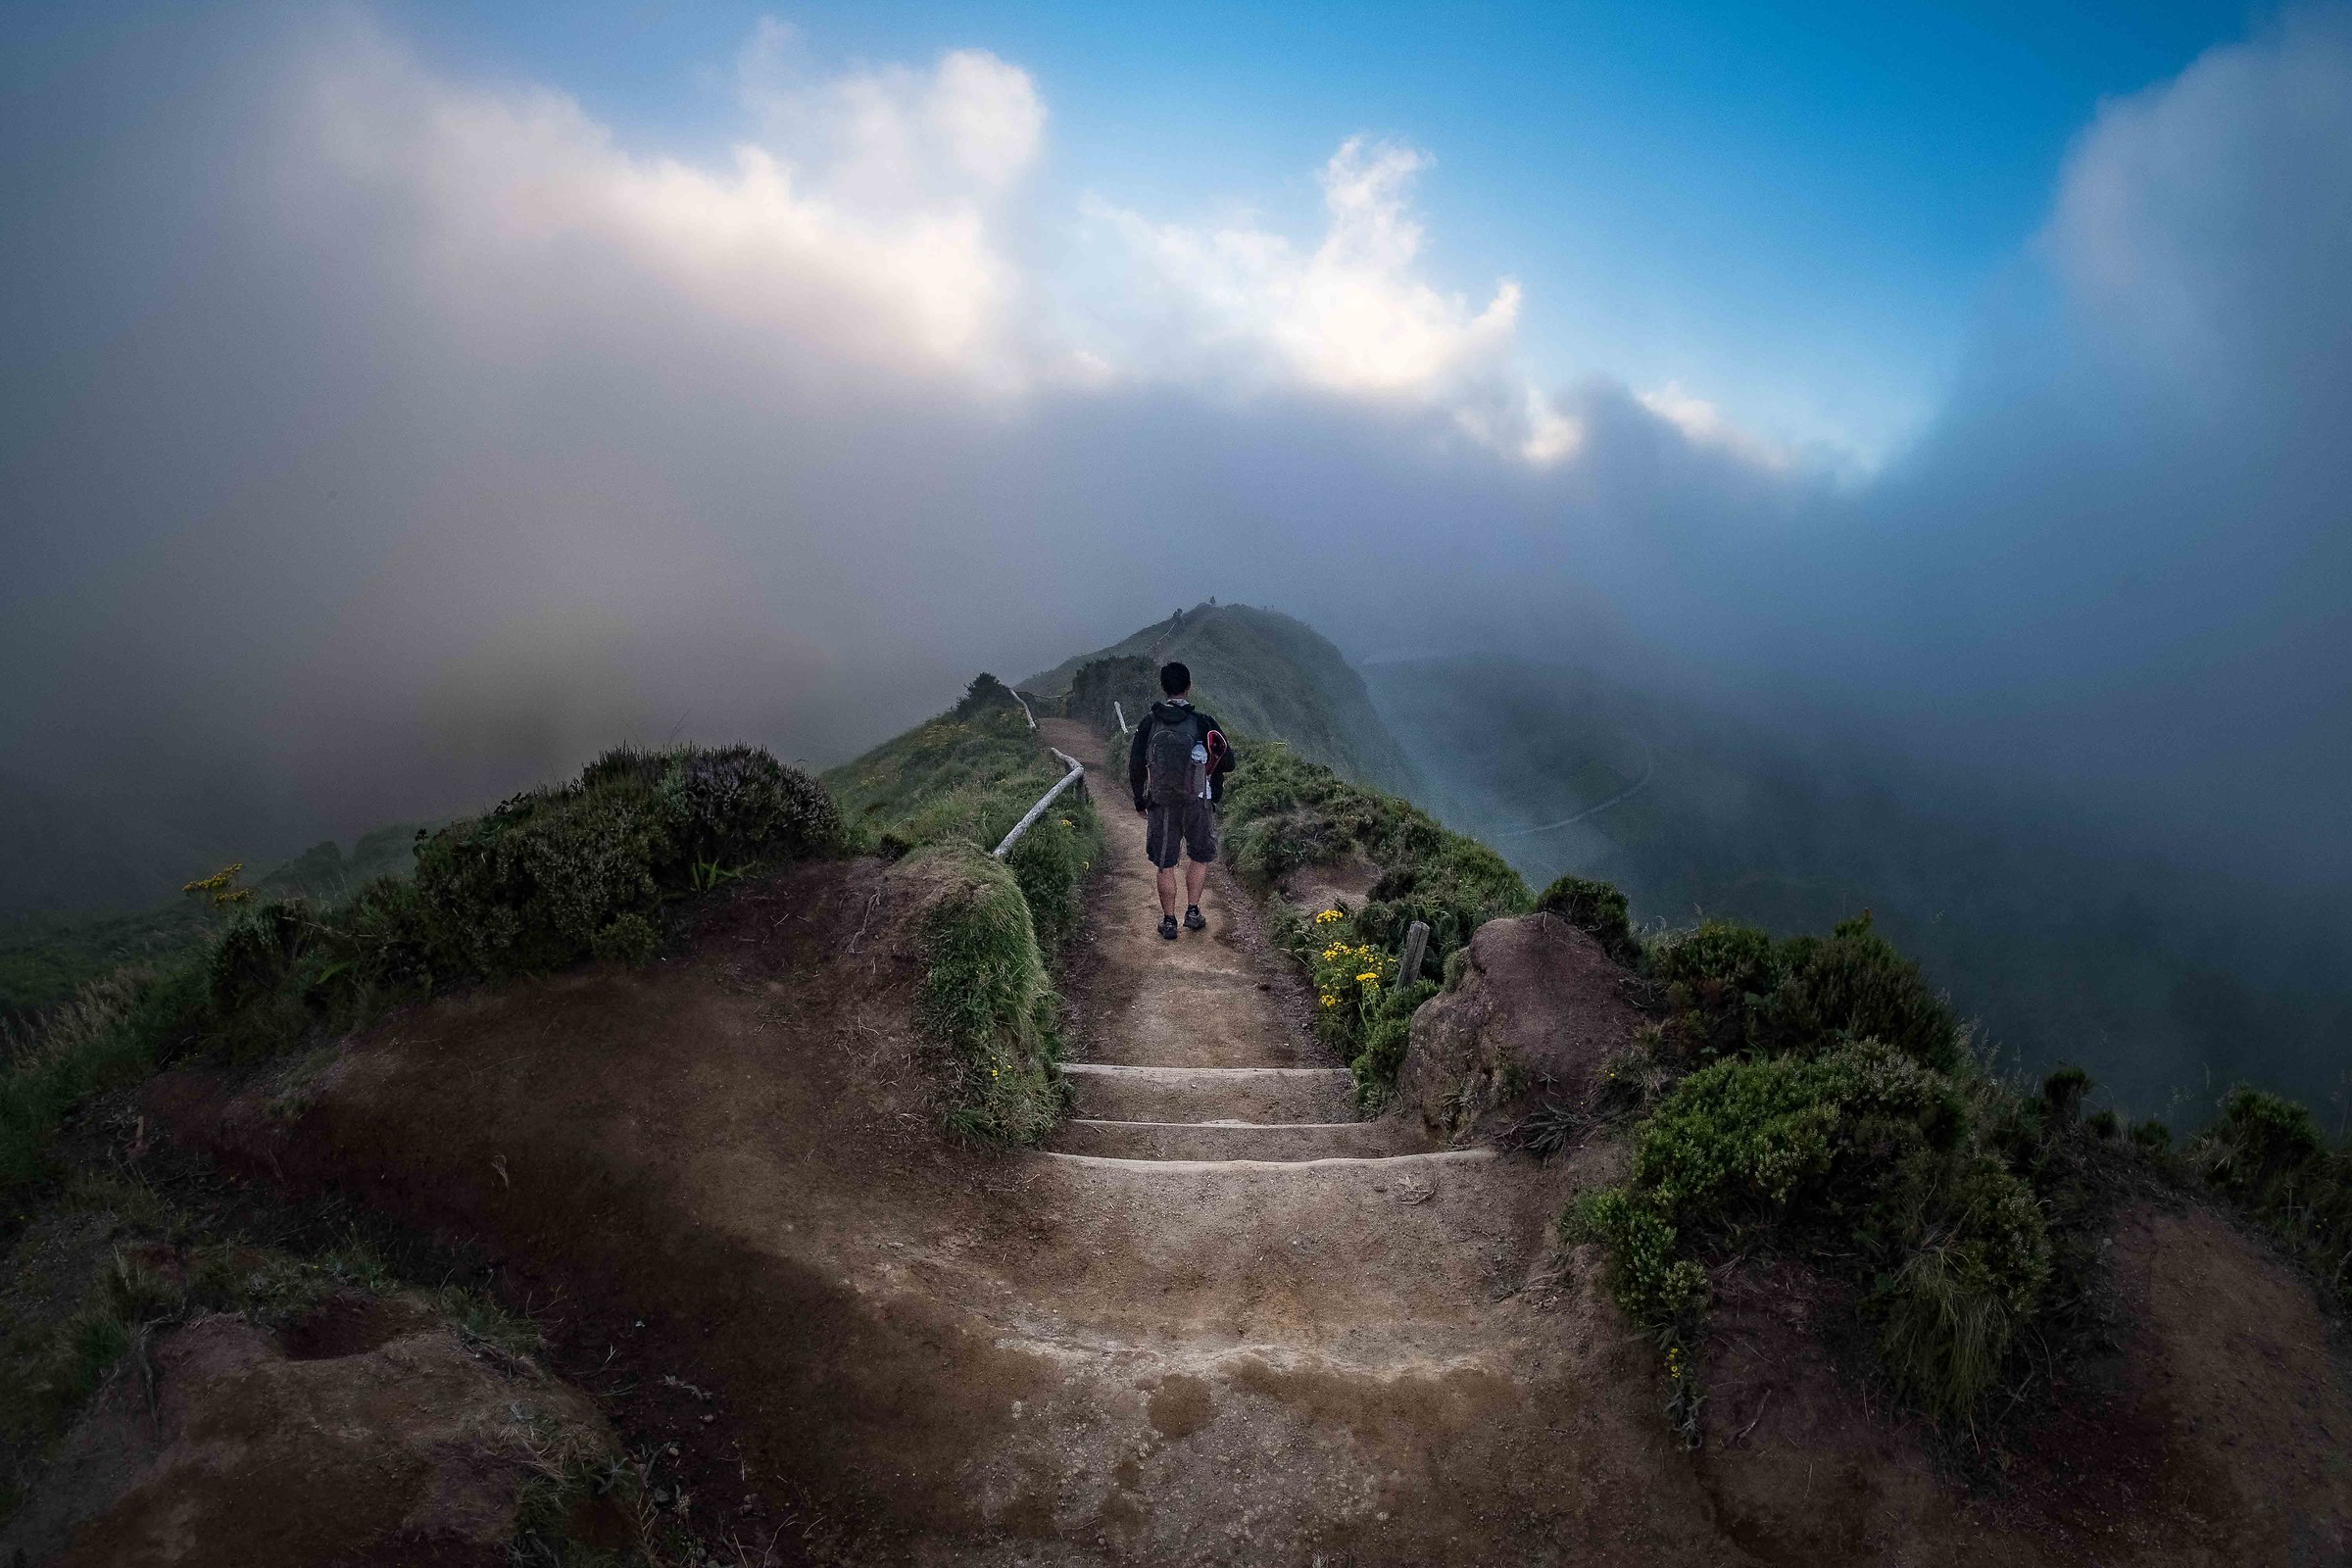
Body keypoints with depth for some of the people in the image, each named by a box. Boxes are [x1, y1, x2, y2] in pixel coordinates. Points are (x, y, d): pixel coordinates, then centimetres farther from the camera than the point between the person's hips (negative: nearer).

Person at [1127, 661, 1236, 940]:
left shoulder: (1149, 723, -4)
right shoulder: (1202, 722, -11)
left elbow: (1135, 766, 2)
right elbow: (1227, 763, -5)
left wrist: (1140, 801, 15)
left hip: (1161, 804, 1)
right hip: (1198, 802, -1)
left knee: (1165, 866, 12)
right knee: (1201, 857, 20)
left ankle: (1169, 922, 17)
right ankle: (1192, 911, 16)